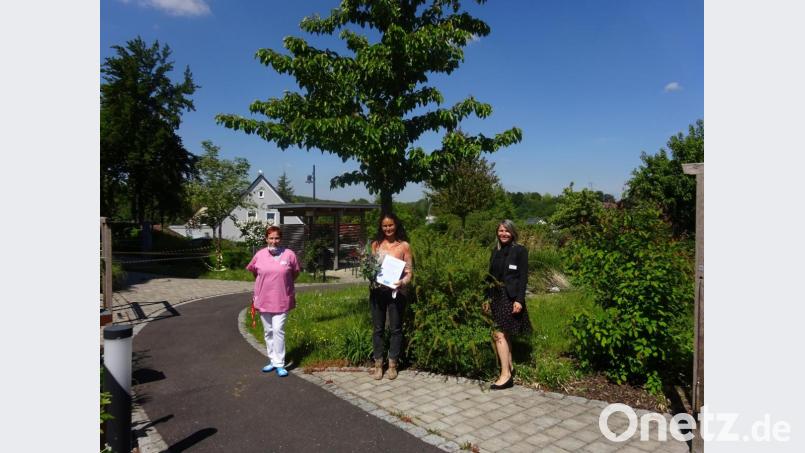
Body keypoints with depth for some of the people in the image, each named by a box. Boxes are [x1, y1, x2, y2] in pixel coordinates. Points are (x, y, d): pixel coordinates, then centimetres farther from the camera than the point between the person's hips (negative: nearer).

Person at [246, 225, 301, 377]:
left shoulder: (289, 254, -7)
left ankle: (279, 364, 0)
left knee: (278, 330, -8)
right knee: (268, 331, 12)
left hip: (282, 300, -3)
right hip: (264, 300, 3)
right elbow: (253, 271, 16)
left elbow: (295, 273, 6)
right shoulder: (259, 255, -1)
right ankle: (272, 360, 25)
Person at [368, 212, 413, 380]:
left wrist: (403, 282, -21)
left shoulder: (404, 245, 0)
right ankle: (378, 364, 19)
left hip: (396, 291, -2)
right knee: (377, 328, 8)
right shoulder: (376, 244, 7)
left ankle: (392, 365, 19)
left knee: (395, 328, 7)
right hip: (377, 290, 2)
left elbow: (409, 271, -2)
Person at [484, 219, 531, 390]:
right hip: (496, 297, 7)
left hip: (510, 297, -7)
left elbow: (523, 277, -9)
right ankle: (509, 368, 20)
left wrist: (519, 300, -17)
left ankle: (506, 375, -9)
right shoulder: (495, 251, 13)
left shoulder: (520, 251, -4)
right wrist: (487, 299, 13)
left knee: (499, 334, -13)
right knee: (505, 334, 11)